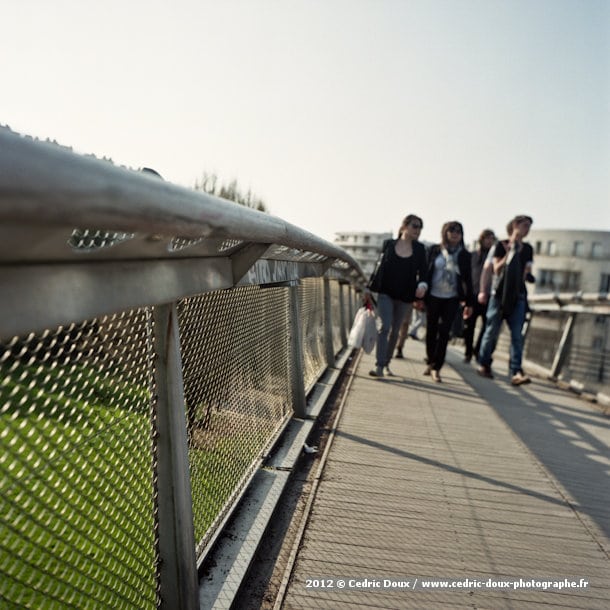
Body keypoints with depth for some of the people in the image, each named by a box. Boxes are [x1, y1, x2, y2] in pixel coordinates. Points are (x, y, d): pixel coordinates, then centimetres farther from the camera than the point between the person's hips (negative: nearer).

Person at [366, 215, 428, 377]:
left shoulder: (419, 249, 5)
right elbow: (379, 267, 5)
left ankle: (386, 363, 26)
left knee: (395, 330, 11)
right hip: (386, 293, -2)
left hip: (405, 297, 2)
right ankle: (379, 366, -12)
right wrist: (370, 289, 4)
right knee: (385, 326, -14)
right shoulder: (388, 244, 2)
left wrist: (422, 285, -20)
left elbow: (422, 271, 2)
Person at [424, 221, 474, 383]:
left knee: (444, 332, -6)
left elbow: (467, 279, 6)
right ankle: (430, 362, 25)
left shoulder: (464, 255, 4)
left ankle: (436, 367, 1)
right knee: (431, 331, 8)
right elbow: (426, 272, 3)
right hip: (433, 296, 1)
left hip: (452, 299, 0)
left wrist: (469, 302, 3)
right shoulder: (435, 250, 3)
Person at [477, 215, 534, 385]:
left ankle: (516, 372, -11)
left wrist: (528, 271, -4)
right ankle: (484, 364, 18)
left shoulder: (527, 249, 13)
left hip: (518, 296, 3)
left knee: (517, 335, -7)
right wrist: (510, 253, -13)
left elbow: (526, 274, 18)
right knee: (492, 331, 3)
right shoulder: (502, 245, 1)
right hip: (499, 293, -3)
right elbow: (496, 269, -6)